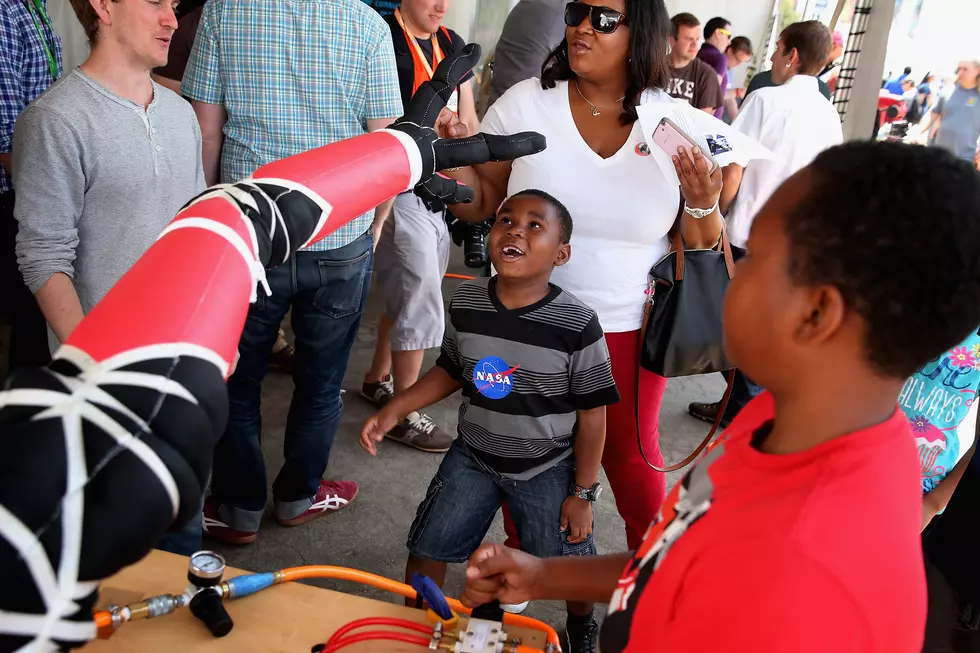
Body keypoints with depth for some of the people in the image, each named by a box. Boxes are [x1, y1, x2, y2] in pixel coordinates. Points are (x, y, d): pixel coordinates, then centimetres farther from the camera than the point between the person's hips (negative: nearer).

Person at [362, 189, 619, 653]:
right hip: (473, 457, 3)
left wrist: (582, 493, -9)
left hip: (547, 469, -3)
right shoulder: (465, 303, -11)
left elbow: (592, 413, -13)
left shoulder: (577, 325, -22)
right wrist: (394, 410, -4)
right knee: (426, 549, 7)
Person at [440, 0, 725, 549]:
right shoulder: (527, 103, -6)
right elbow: (480, 204, -2)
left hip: (628, 328, 0)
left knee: (631, 453, 15)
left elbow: (701, 247, 1)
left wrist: (703, 206, -19)